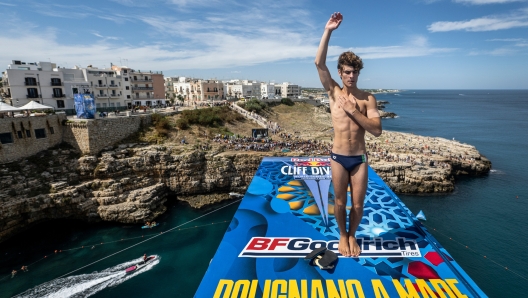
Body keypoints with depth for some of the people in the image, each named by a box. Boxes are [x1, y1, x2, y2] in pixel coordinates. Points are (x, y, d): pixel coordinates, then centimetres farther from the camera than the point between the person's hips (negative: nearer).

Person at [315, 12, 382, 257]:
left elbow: (377, 130, -10)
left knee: (358, 204, 10)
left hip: (360, 158, 0)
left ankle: (352, 236, 36)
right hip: (338, 158, 0)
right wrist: (328, 31, -14)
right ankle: (343, 236, 37)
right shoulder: (333, 92, 0)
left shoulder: (368, 99, 0)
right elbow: (319, 63, -11)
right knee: (340, 203, 12)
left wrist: (353, 111, -16)